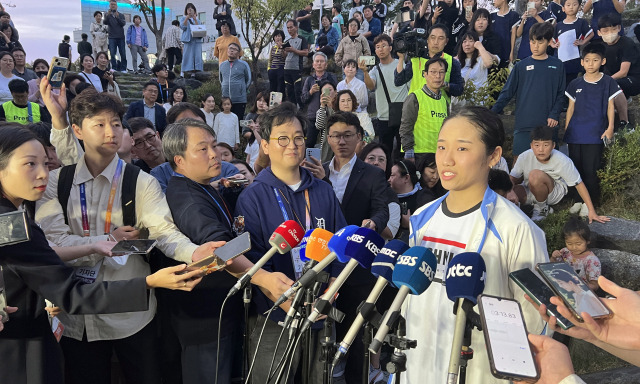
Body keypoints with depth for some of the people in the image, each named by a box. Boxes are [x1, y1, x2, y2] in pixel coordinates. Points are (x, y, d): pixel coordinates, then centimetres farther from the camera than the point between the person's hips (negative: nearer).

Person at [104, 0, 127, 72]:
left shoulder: (121, 15, 12)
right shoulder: (107, 14, 9)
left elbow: (123, 23, -4)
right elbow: (105, 22, -8)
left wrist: (117, 17, -21)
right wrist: (107, 15, -27)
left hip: (121, 37, 1)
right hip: (112, 37, -1)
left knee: (123, 54, -2)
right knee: (112, 53, -8)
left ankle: (123, 69, 2)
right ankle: (114, 68, -4)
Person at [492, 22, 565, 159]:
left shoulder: (557, 65, 8)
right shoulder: (521, 66, 6)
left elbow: (561, 95, 8)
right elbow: (506, 93, 4)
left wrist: (554, 115, -6)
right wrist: (492, 114, -6)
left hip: (547, 125, 1)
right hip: (523, 124, 0)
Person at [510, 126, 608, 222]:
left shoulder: (562, 161, -23)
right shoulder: (524, 157, -19)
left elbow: (579, 184, -16)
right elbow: (513, 179, -11)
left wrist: (592, 211, -15)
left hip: (555, 193, -2)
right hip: (530, 192, 2)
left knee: (535, 175, -34)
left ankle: (542, 209, -7)